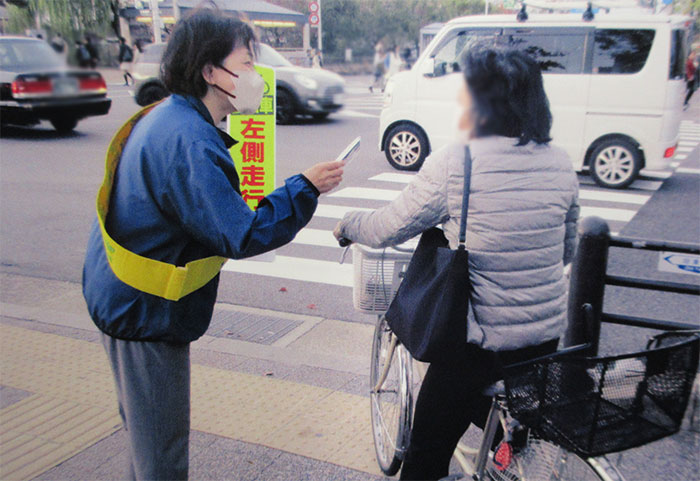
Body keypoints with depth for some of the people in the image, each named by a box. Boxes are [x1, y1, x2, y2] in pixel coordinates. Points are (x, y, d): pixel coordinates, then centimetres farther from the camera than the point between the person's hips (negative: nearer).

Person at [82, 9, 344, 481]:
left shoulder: (166, 119, 7)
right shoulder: (188, 141, -28)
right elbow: (240, 235, -29)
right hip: (146, 311, -10)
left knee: (149, 431, 28)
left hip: (125, 297, 10)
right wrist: (305, 187, -23)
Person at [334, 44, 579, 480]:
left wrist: (347, 224, 14)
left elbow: (387, 229, -6)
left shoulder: (453, 163, -16)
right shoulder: (561, 165, 0)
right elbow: (567, 252, 11)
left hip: (478, 343, -5)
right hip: (548, 339, 6)